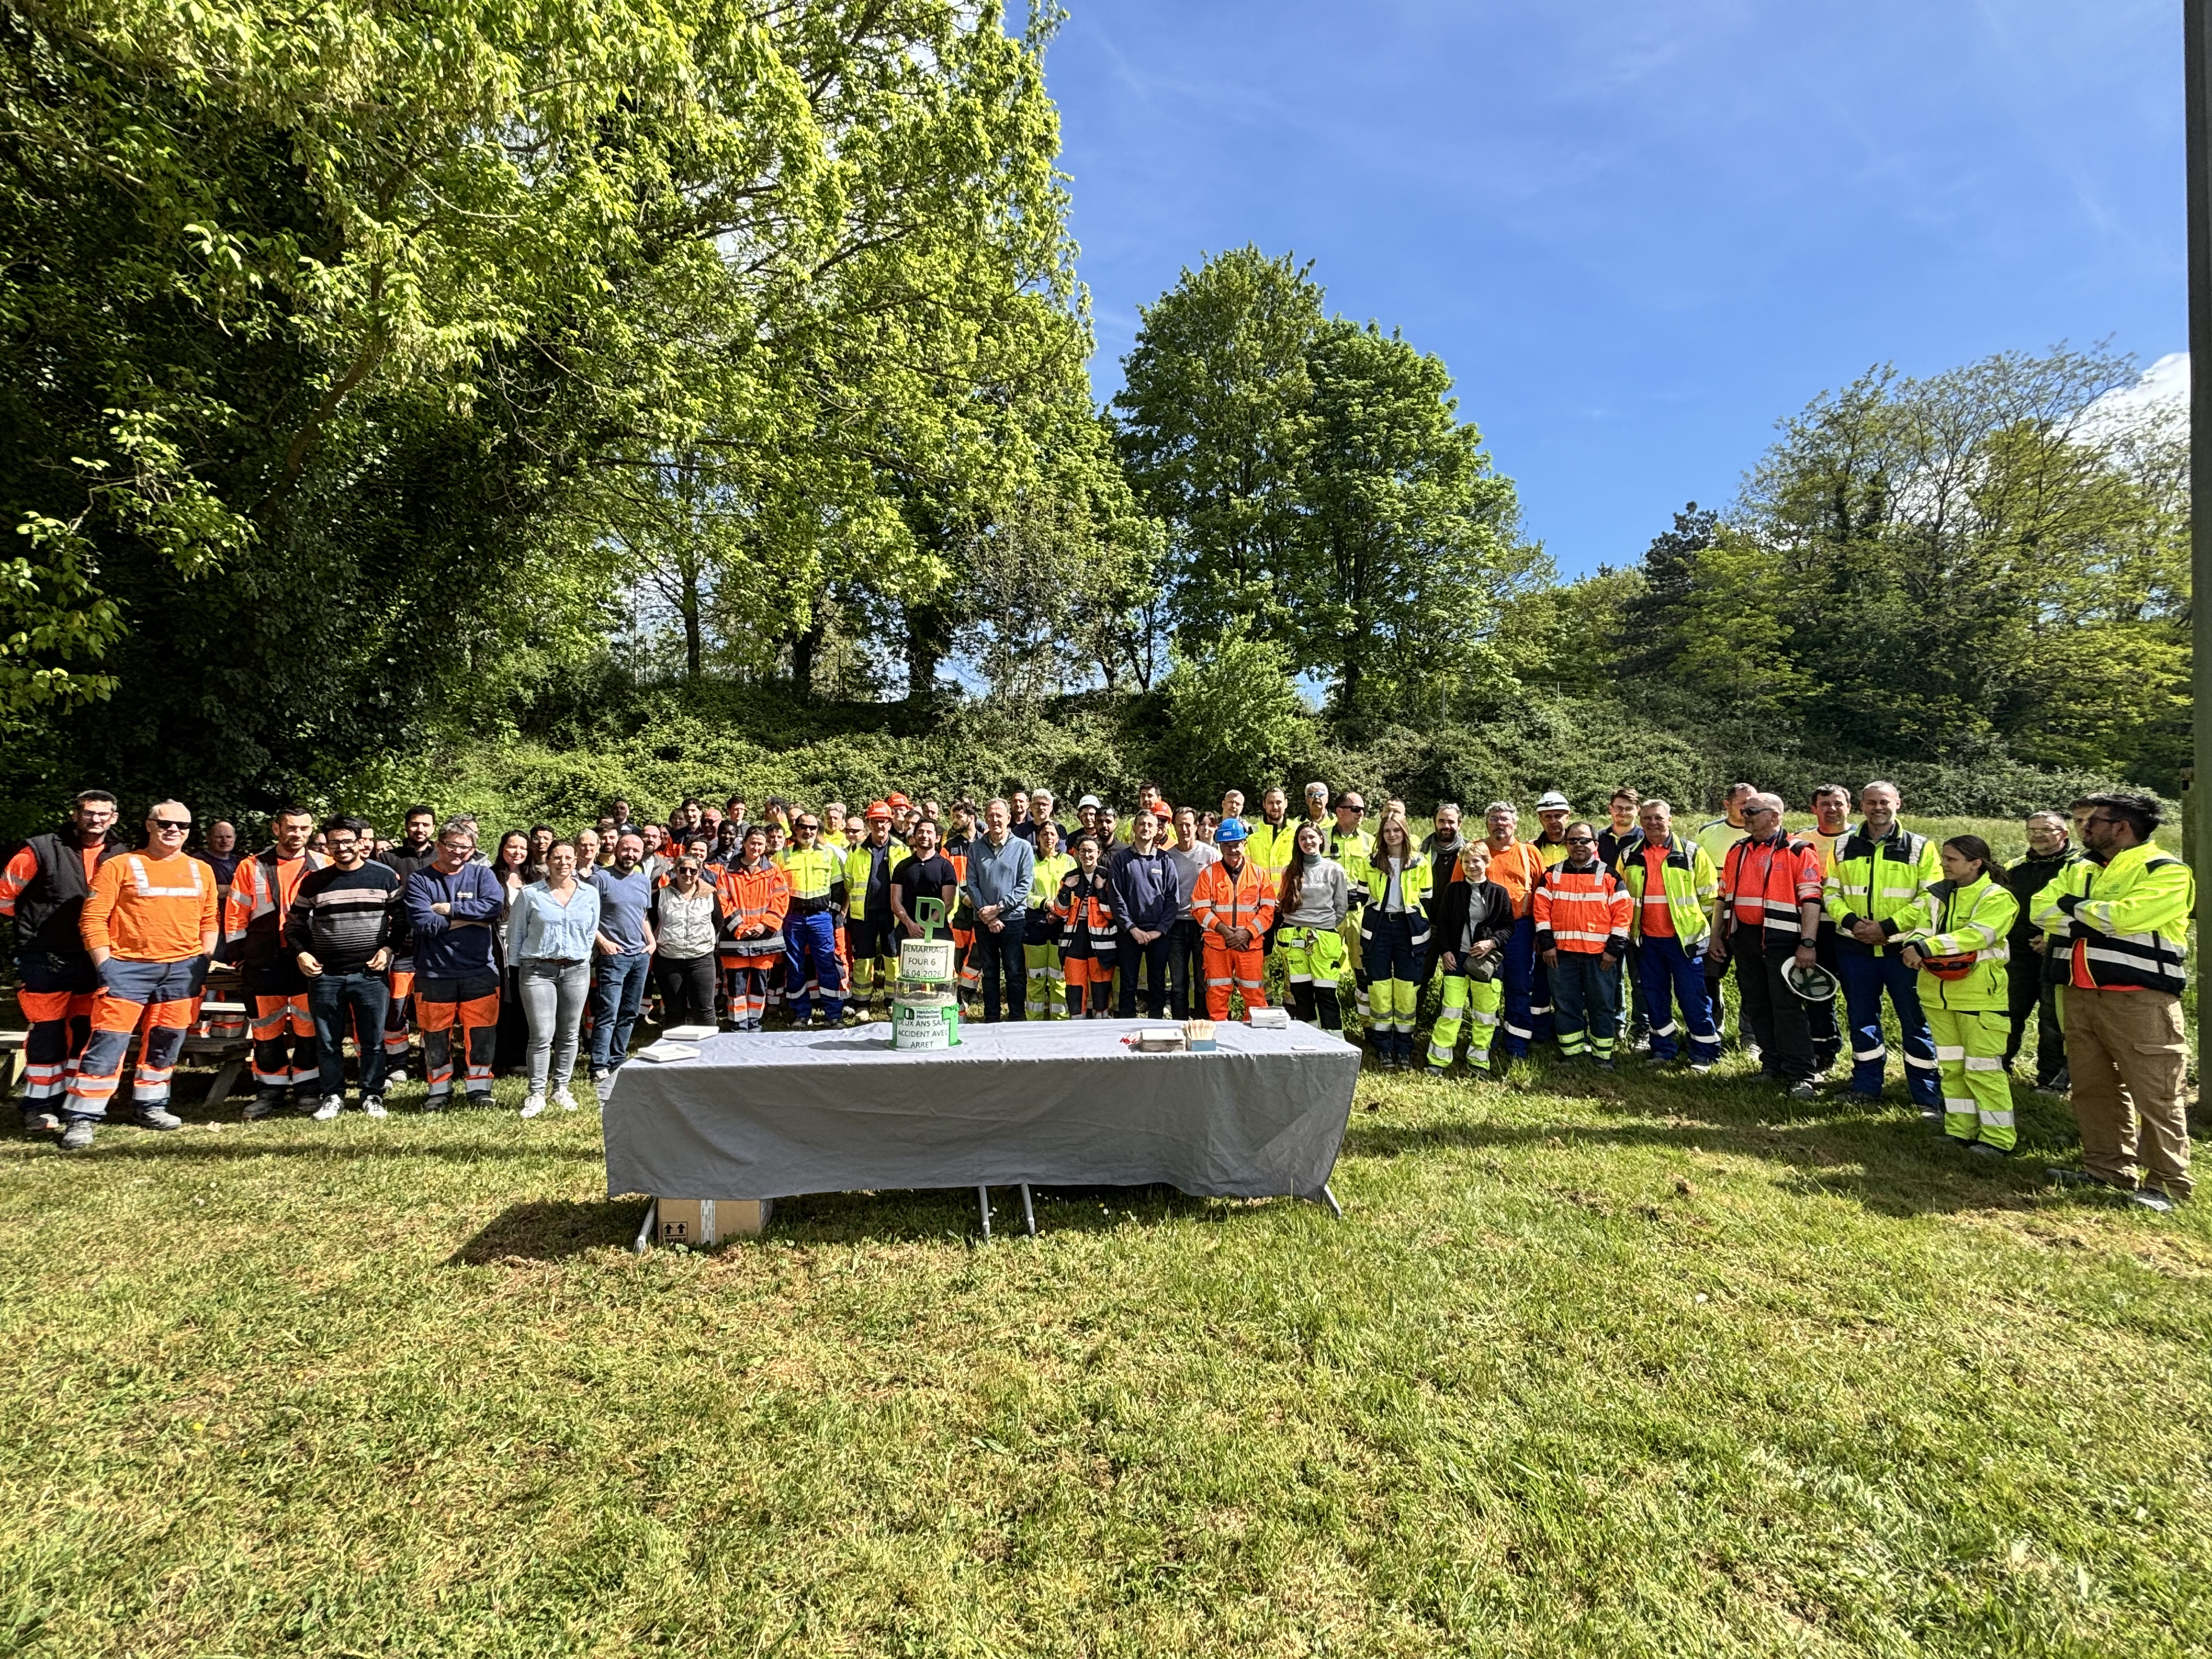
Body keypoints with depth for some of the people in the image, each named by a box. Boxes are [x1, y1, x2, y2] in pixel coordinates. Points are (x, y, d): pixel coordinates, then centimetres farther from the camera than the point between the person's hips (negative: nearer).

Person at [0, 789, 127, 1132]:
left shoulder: (122, 857, 7)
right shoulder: (43, 849, -4)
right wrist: (38, 924, 5)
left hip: (96, 963, 3)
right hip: (46, 961, -3)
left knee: (86, 1034, 9)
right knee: (47, 1035, 0)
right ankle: (39, 1108, 9)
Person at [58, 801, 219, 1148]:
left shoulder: (201, 871, 12)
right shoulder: (120, 866, 0)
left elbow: (209, 922, 17)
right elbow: (92, 919, -3)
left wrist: (204, 964, 8)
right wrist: (104, 965, -9)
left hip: (184, 967, 4)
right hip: (129, 966, -4)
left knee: (166, 1041, 10)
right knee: (108, 1041, -7)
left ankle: (149, 1106, 23)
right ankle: (81, 1119, -1)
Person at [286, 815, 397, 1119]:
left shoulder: (385, 878, 3)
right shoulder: (313, 882, 7)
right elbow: (294, 924, 14)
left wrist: (389, 949, -6)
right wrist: (300, 953, -1)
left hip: (371, 974, -1)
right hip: (325, 976, 2)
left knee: (373, 1041, 5)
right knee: (328, 1042, 9)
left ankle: (373, 1096, 17)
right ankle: (332, 1096, 22)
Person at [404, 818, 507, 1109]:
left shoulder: (482, 875, 4)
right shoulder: (419, 880, 0)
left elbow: (496, 906, -14)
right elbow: (422, 922, -14)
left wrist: (450, 909, -13)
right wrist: (469, 919, -11)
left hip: (479, 972, 1)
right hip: (434, 973, 0)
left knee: (481, 1033, 6)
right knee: (435, 1036, 10)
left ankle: (478, 1087, 20)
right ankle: (440, 1090, 25)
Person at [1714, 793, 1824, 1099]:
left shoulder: (1799, 852, -6)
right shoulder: (1737, 851, 13)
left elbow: (1811, 900, -12)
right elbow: (1724, 896, 19)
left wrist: (1807, 944, -19)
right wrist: (1716, 936, 15)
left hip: (1781, 940, -6)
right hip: (1744, 938, 7)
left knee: (1788, 1007, -6)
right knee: (1756, 1006, 11)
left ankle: (1799, 1075, -2)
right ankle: (1772, 1065, 22)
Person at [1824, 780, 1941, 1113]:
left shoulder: (1920, 848, 0)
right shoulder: (1844, 847, 8)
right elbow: (1831, 891, 8)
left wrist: (1888, 926, -16)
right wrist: (1851, 921, -10)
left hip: (1903, 948, -3)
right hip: (1855, 948, 3)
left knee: (1915, 1022, 1)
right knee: (1861, 1019, 12)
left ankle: (1928, 1099, 10)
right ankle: (1866, 1087, 24)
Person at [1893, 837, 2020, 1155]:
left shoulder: (1997, 898, -9)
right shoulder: (1937, 894, 12)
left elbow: (1975, 936, -24)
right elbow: (1912, 919, 0)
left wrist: (1926, 947, -33)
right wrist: (1913, 943, -22)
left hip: (1980, 996, -6)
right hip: (1938, 995, 7)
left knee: (1984, 1068, -3)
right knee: (1951, 1066, 13)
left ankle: (1998, 1137, 6)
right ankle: (1960, 1129, 22)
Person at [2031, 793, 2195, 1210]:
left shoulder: (2166, 871, -8)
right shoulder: (2079, 869, 14)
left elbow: (2126, 916, -23)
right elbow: (2042, 910, 1)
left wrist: (2076, 908, -7)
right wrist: (2096, 923, -12)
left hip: (2140, 997, -8)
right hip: (2082, 993, 8)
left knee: (2155, 1094, -4)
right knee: (2092, 1086, 13)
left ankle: (2168, 1183, 3)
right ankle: (2107, 1167, 24)